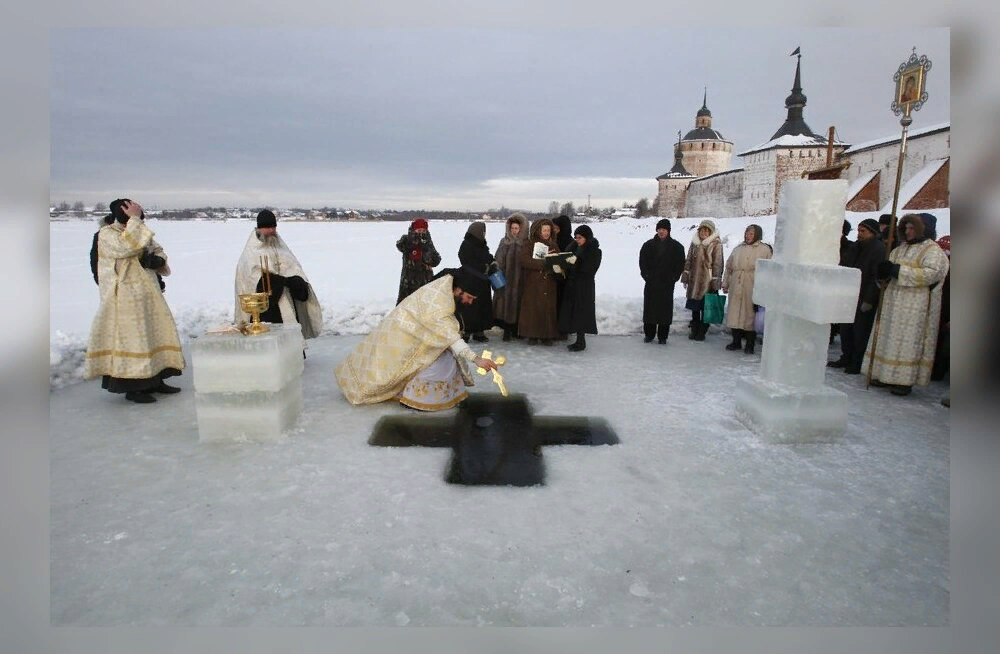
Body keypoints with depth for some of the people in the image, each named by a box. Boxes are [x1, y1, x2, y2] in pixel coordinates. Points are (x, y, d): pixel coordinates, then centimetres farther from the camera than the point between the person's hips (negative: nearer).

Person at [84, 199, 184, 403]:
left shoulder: (139, 232, 10)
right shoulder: (107, 234, -11)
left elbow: (157, 249, 23)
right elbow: (127, 246, -30)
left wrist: (159, 260, 2)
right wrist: (134, 219, -26)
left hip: (147, 294, 8)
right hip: (124, 297, -8)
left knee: (157, 332, 11)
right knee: (129, 338, -5)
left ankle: (154, 380, 22)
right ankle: (132, 388, 3)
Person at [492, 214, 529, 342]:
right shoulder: (504, 242, 7)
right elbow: (499, 260, 3)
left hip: (519, 279, -1)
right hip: (506, 279, 1)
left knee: (517, 302, 3)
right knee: (505, 301, -1)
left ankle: (516, 329, 16)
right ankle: (507, 330, 6)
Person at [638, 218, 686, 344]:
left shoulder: (676, 247, 3)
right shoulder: (648, 245, 6)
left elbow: (680, 265, 5)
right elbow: (642, 262, 7)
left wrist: (673, 278, -5)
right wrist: (647, 275, -4)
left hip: (667, 284, -1)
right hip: (651, 284, 1)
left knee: (665, 309, 0)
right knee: (649, 309, 4)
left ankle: (662, 337, 9)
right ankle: (649, 334, 15)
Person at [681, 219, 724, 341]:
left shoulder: (716, 244, -6)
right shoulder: (694, 243, 9)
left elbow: (717, 264, -7)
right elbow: (688, 261, 14)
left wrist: (715, 281, -10)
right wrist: (685, 276, 10)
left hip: (707, 281, -5)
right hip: (694, 280, 5)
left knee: (706, 308, 3)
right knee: (694, 308, 11)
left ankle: (702, 332, 12)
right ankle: (694, 330, 22)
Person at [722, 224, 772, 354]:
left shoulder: (764, 250, 1)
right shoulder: (738, 249, 15)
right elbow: (729, 267, 19)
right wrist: (725, 283, 16)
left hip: (752, 288, -4)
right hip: (736, 287, 4)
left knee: (750, 314, 0)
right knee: (734, 313, 7)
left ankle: (750, 344, 11)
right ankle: (736, 341, 20)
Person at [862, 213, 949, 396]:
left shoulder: (933, 251, -3)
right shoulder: (901, 248, 19)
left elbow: (930, 274, -17)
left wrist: (898, 271, -20)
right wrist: (884, 271, -8)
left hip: (916, 305, -7)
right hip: (893, 302, 7)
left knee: (909, 341, -7)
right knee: (889, 338, 6)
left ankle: (905, 380, -4)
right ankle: (885, 375, 11)